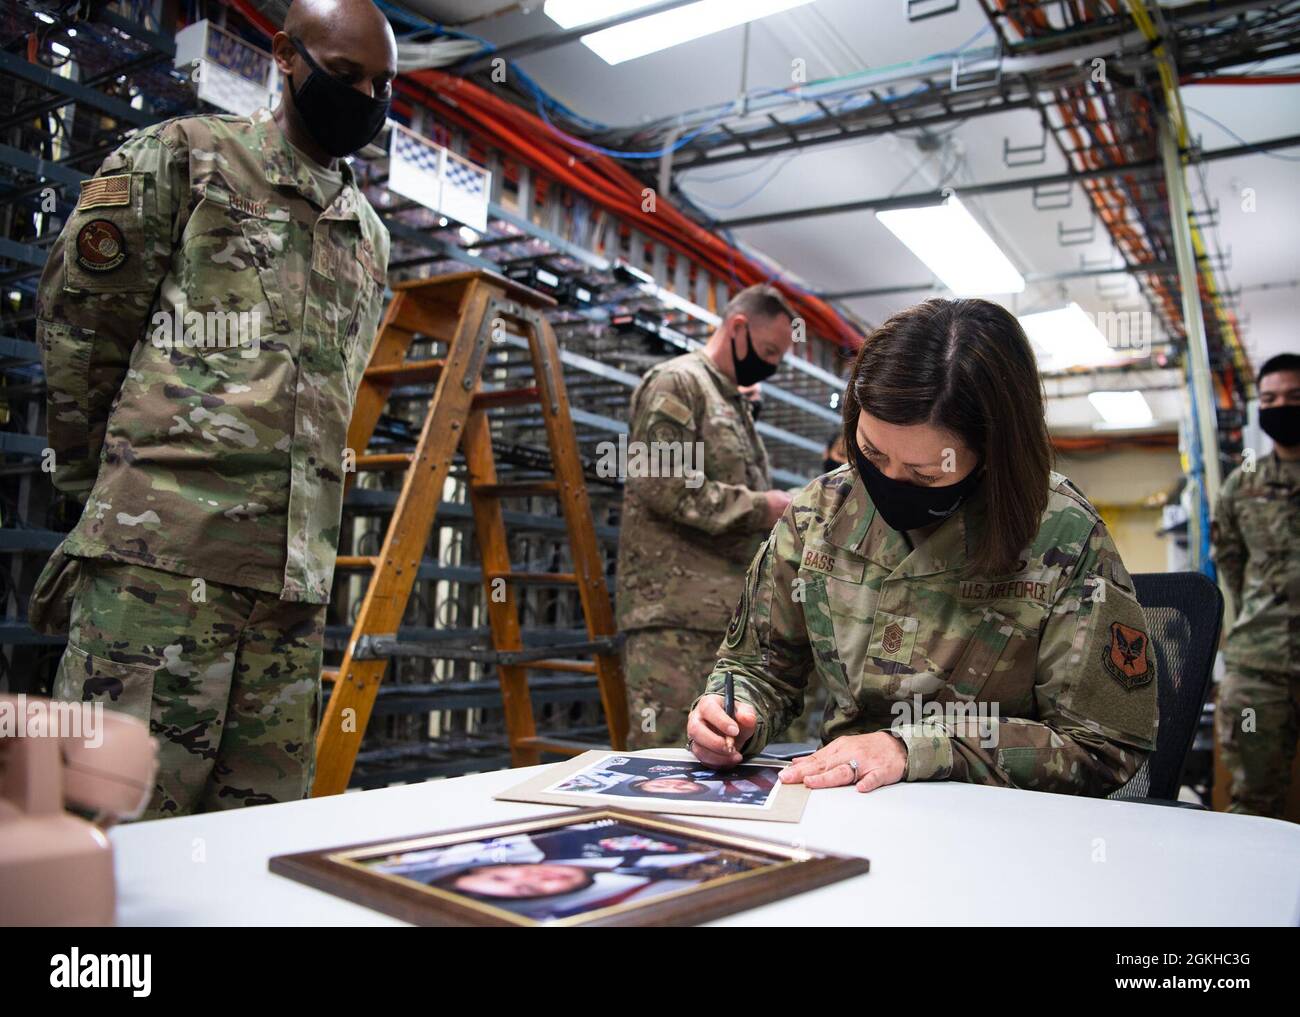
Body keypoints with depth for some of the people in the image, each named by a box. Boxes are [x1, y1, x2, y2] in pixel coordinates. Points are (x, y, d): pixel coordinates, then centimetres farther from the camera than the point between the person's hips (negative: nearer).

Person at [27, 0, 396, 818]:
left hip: (297, 570, 5)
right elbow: (77, 320, 5)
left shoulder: (371, 237, 23)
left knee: (261, 829, 5)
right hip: (167, 547, -5)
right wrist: (102, 481, 9)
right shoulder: (184, 158, 6)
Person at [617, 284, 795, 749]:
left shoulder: (733, 402, 24)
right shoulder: (676, 382, -3)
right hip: (677, 610, -9)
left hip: (729, 610, 9)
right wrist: (760, 507, -12)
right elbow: (659, 485, -17)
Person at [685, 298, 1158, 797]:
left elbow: (1103, 746, -10)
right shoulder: (818, 514, -2)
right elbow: (760, 664, 9)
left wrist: (915, 748, -19)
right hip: (844, 808, 3)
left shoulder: (1064, 540, -12)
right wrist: (735, 717, -13)